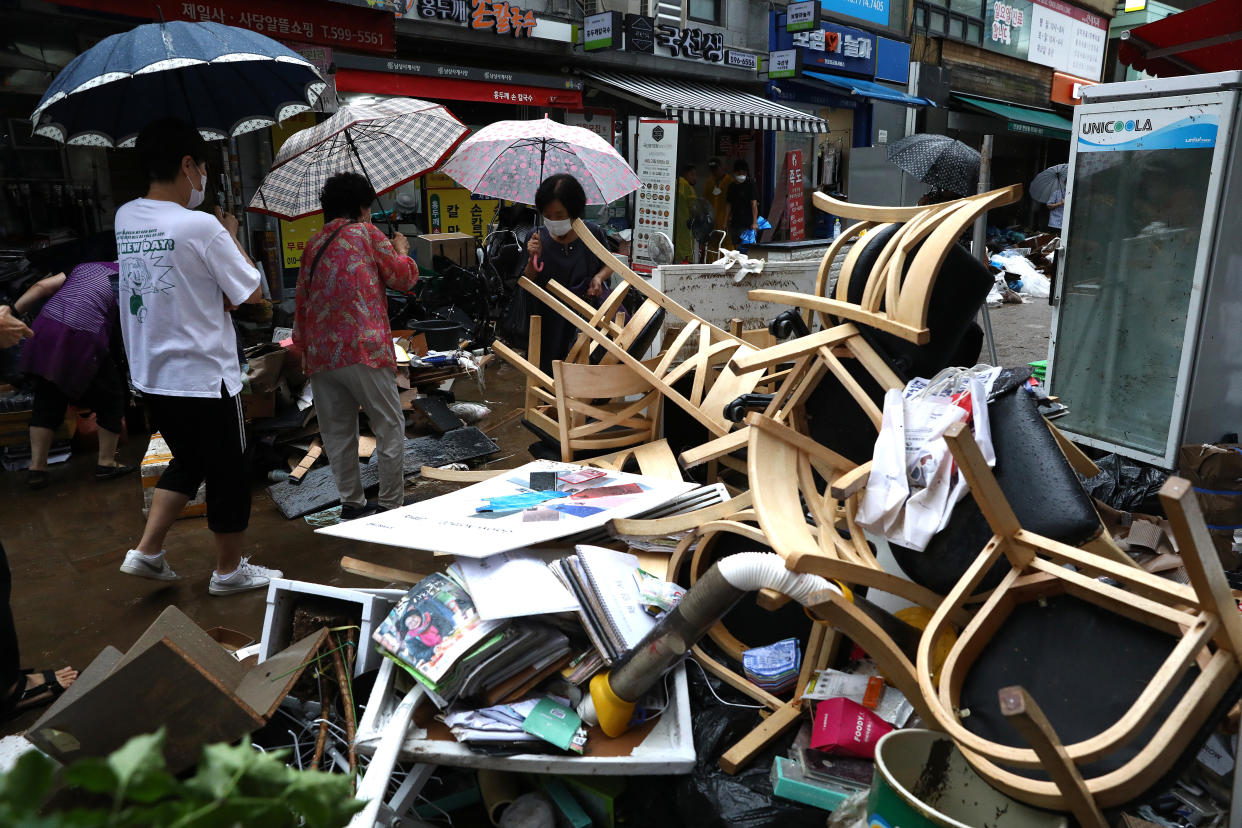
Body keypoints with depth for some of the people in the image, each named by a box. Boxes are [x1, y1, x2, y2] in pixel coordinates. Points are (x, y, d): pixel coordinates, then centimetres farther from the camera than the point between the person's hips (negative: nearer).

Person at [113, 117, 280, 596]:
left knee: (189, 461, 26)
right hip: (204, 376, -7)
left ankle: (147, 551, 24)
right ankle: (229, 570, 25)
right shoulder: (201, 227, -19)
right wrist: (231, 235, 1)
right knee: (228, 473, 10)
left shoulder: (125, 219, 4)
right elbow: (251, 292, -11)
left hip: (150, 375, 7)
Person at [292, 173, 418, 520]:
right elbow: (404, 277, 6)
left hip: (320, 354, 6)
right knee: (390, 426, 2)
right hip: (364, 348, -6)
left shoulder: (312, 245, 17)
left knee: (337, 432, 11)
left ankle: (352, 504, 16)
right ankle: (391, 503, 3)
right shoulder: (366, 232, 2)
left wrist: (302, 348, 22)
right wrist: (401, 249, 25)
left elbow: (301, 300, 17)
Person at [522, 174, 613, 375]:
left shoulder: (592, 233, -2)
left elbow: (608, 264, 16)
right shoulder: (537, 238, -2)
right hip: (551, 324, 0)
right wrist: (533, 260, -17)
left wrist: (599, 277, -6)